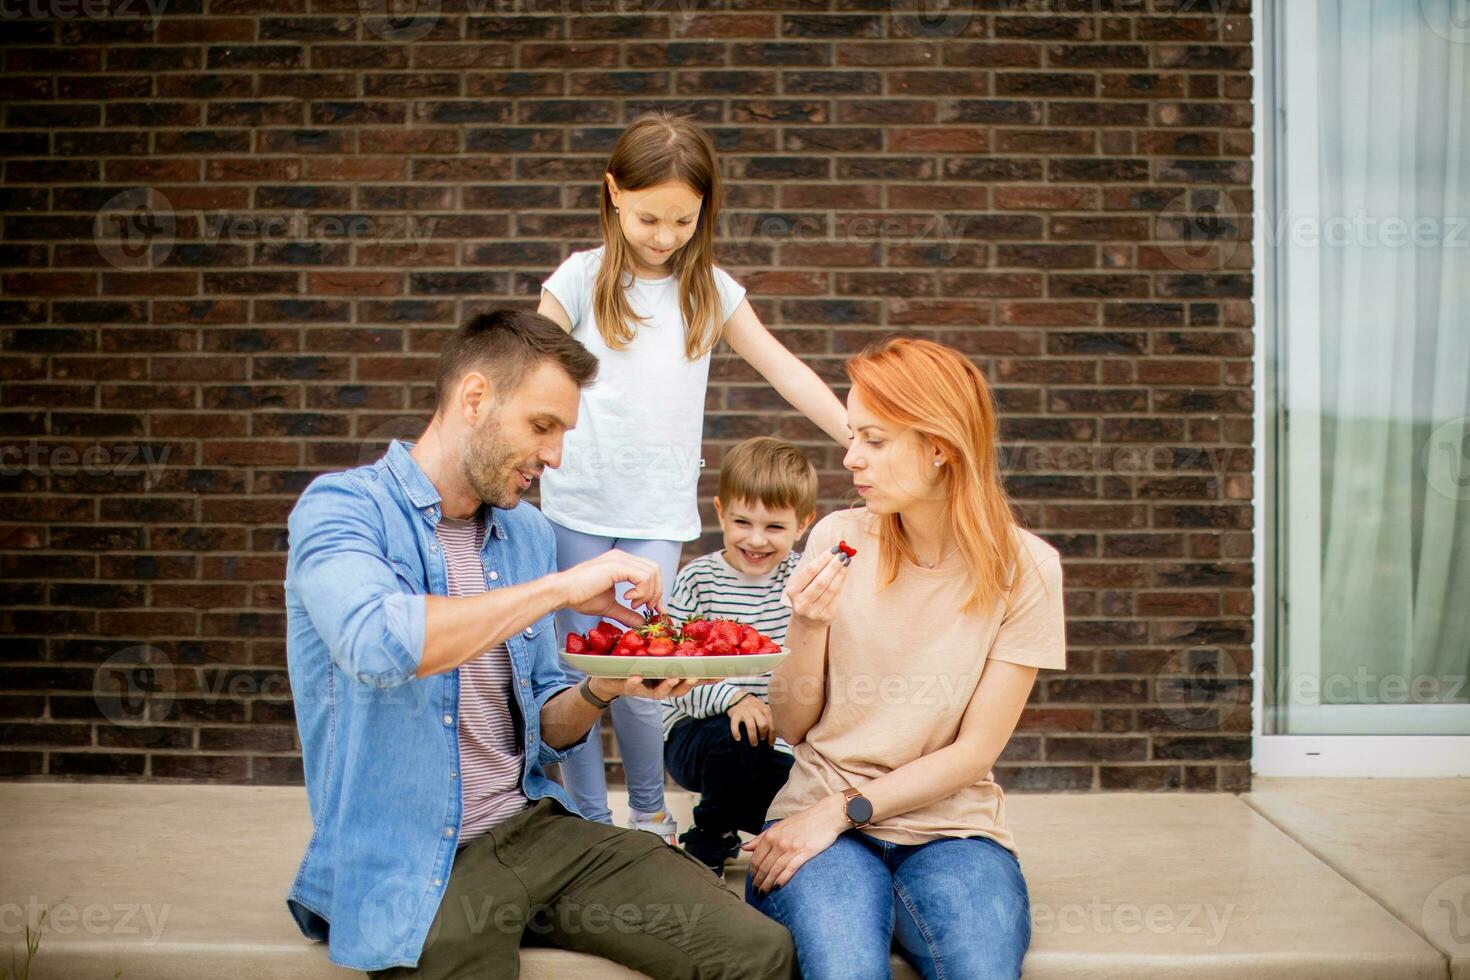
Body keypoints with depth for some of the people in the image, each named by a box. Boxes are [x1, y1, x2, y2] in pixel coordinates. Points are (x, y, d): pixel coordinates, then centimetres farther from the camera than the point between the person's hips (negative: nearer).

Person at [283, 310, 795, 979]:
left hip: (535, 826, 5)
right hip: (411, 866, -4)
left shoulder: (529, 533, 11)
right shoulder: (342, 507, -8)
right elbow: (378, 644, -31)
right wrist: (559, 588, -23)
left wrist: (598, 692, -5)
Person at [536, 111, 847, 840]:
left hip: (660, 513, 0)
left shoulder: (711, 290, 7)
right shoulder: (580, 278, 2)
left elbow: (789, 375, 9)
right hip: (576, 506, 0)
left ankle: (650, 815, 18)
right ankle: (588, 822, 20)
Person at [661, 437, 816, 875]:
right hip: (697, 732, -3)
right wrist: (730, 698, -29)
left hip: (780, 744, 3)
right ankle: (708, 842, -2)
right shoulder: (698, 579, -8)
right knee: (735, 738, -34)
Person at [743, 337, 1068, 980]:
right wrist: (808, 626, -15)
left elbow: (973, 753, -5)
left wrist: (842, 810, -12)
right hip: (823, 812, 0)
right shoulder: (838, 539, -1)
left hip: (951, 824, 1)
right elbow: (792, 726, 2)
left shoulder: (1023, 567, -5)